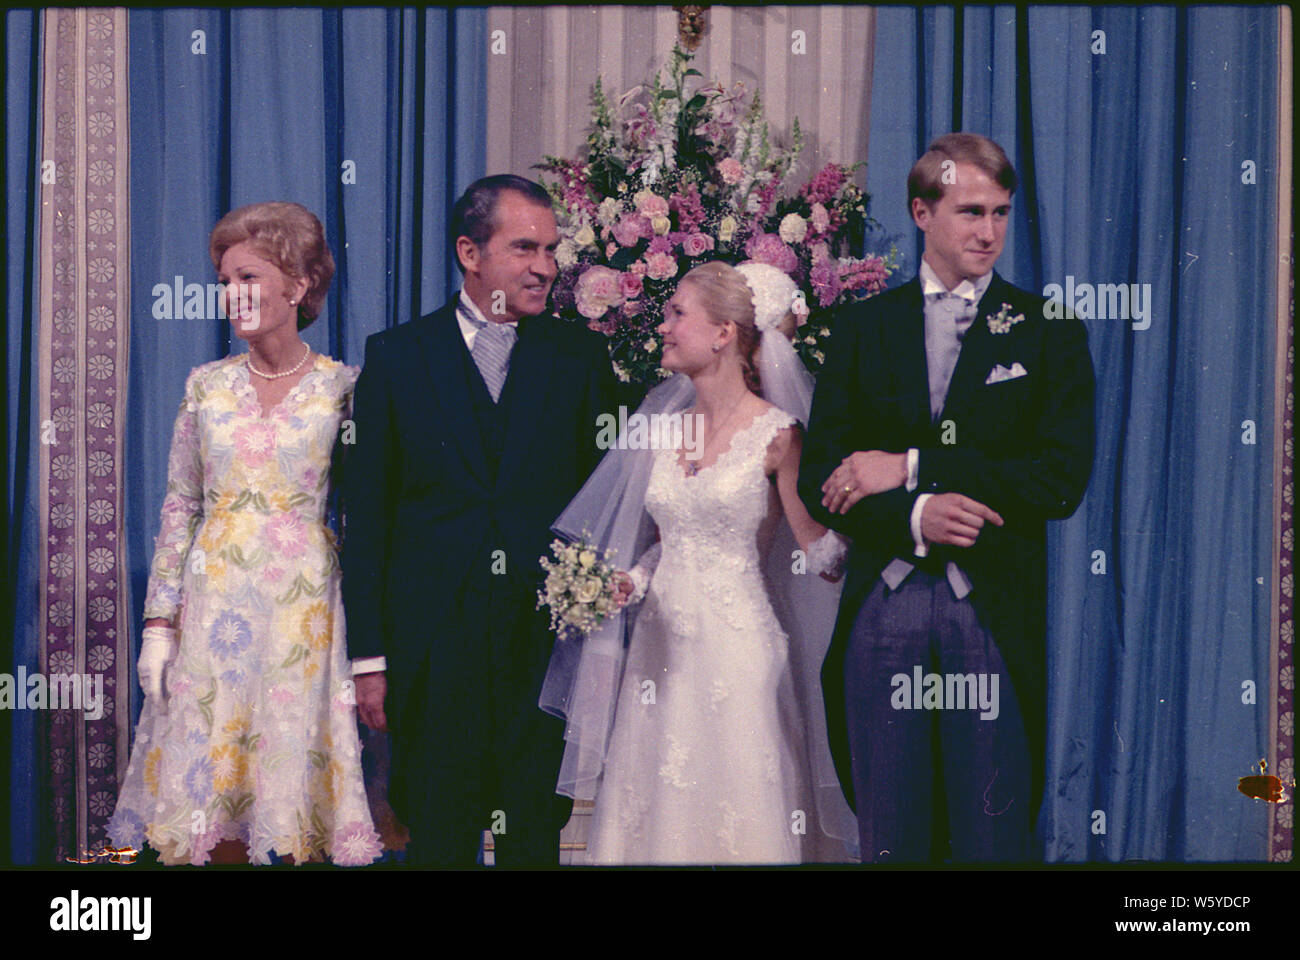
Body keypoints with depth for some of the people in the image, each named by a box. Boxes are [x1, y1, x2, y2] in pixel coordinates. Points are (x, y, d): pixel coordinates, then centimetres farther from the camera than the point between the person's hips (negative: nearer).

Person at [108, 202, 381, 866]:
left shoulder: (343, 387, -1)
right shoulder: (206, 385, 6)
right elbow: (179, 507, 8)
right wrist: (158, 624, 2)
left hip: (304, 610, -2)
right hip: (215, 606, 2)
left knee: (292, 764, 2)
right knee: (212, 780, 5)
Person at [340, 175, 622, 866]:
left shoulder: (581, 357, 6)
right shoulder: (395, 356, 3)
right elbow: (365, 516, 2)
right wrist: (368, 656, -2)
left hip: (549, 636, 1)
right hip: (434, 646, -1)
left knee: (537, 836, 8)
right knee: (438, 838, 7)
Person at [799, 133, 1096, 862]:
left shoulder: (1048, 330, 5)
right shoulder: (864, 328, 11)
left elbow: (1062, 478, -7)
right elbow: (820, 479, 5)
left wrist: (911, 467, -11)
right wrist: (913, 517, -15)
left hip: (994, 610, -2)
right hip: (882, 607, 2)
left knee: (993, 835, 2)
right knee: (887, 836, 8)